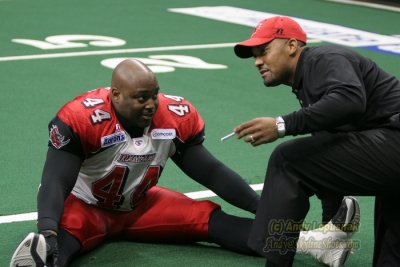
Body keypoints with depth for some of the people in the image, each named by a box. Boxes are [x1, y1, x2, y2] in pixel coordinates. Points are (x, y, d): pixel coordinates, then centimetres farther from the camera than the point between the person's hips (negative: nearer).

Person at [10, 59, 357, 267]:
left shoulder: (175, 118, -13)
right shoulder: (81, 119, -28)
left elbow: (210, 172, -6)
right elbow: (56, 182, -32)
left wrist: (262, 207, -12)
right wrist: (47, 232, -50)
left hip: (139, 205, 3)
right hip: (86, 205, -3)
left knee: (208, 219, -15)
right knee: (62, 236, -38)